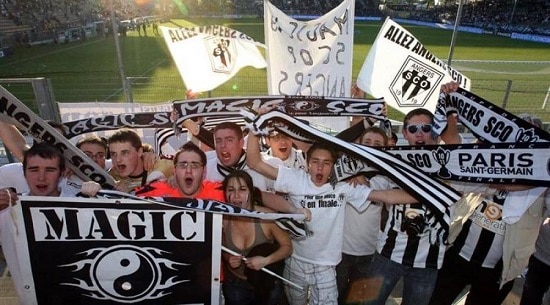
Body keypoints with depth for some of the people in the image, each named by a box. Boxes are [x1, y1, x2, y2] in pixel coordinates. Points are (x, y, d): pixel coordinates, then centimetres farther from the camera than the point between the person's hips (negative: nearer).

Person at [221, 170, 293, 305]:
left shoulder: (267, 217, -25)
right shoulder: (223, 219, -16)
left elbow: (287, 247, -12)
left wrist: (265, 260, -26)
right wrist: (227, 258, -17)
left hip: (268, 287, -1)